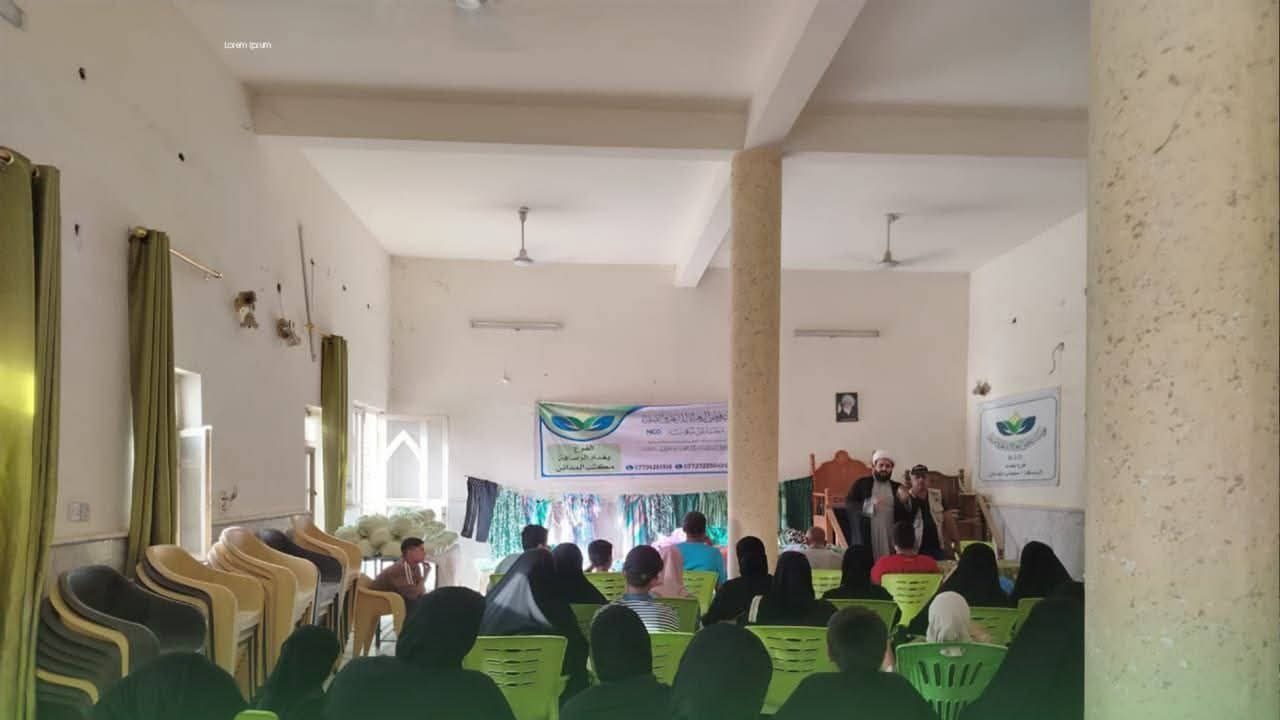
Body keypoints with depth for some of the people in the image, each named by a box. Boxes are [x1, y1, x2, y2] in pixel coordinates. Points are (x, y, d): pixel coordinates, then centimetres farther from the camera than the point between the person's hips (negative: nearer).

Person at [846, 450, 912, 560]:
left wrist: (904, 502, -12)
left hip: (889, 538, 2)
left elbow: (907, 516, 8)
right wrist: (870, 505, -17)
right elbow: (849, 504, -4)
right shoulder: (862, 483, 6)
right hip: (865, 537, -2)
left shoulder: (897, 488, 14)